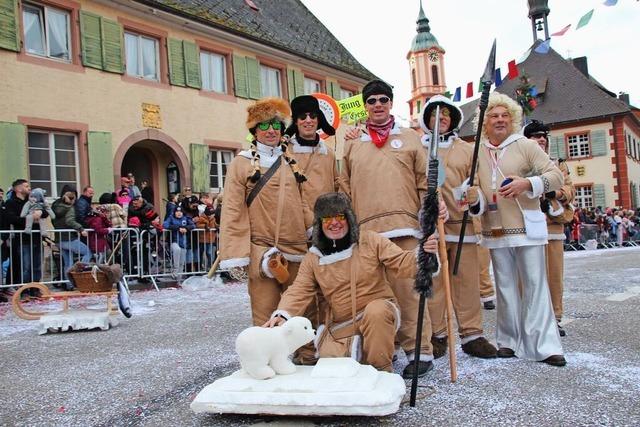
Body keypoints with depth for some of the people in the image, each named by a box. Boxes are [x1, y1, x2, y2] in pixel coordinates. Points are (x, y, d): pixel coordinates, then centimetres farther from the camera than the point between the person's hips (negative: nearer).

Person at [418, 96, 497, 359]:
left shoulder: (466, 149, 15)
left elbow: (476, 183, 11)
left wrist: (475, 199, -10)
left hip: (461, 224, 2)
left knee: (467, 281, 3)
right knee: (432, 282, 1)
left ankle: (472, 335, 12)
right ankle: (436, 335, 12)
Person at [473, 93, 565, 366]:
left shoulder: (526, 146, 2)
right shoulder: (477, 152, 10)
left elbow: (556, 175, -3)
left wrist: (528, 183, -20)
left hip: (527, 228, -2)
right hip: (495, 231, 3)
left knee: (535, 284, -2)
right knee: (505, 287, 9)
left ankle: (544, 345, 3)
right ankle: (510, 340, 18)